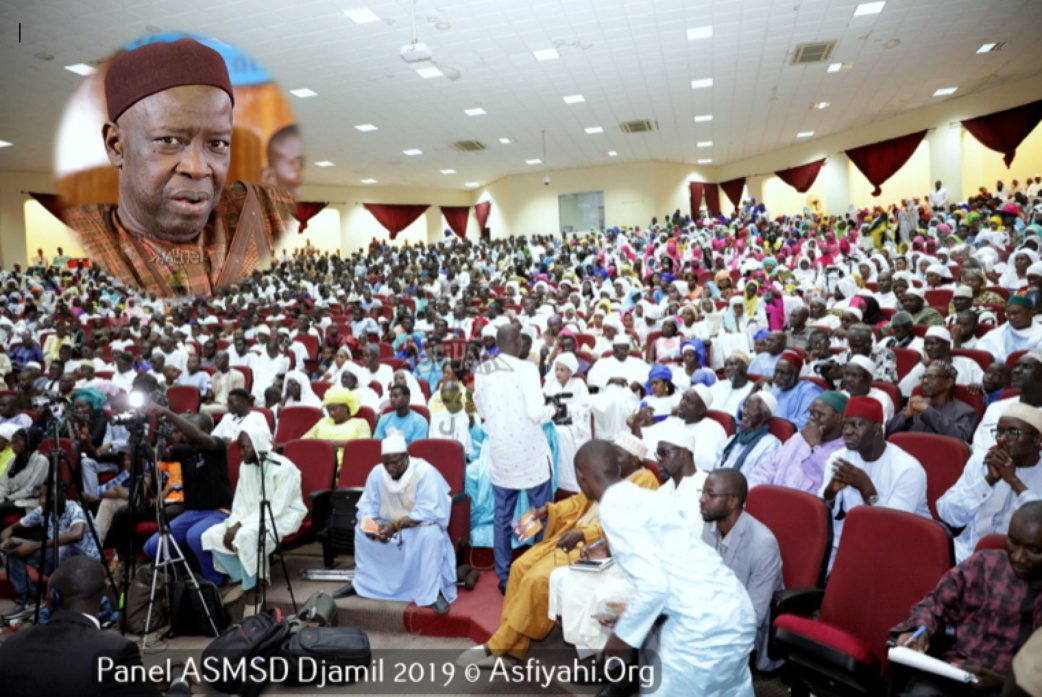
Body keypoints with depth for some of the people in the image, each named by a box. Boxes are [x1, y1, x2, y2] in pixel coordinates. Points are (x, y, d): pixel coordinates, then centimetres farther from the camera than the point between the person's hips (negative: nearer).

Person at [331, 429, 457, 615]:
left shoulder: (425, 472, -24)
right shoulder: (377, 472, -10)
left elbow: (428, 512, -29)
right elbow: (368, 505, -4)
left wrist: (396, 525, -37)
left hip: (420, 525, -5)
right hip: (389, 525, 5)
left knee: (430, 533, -34)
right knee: (360, 530, -13)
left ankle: (433, 592, -23)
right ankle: (362, 582, 5)